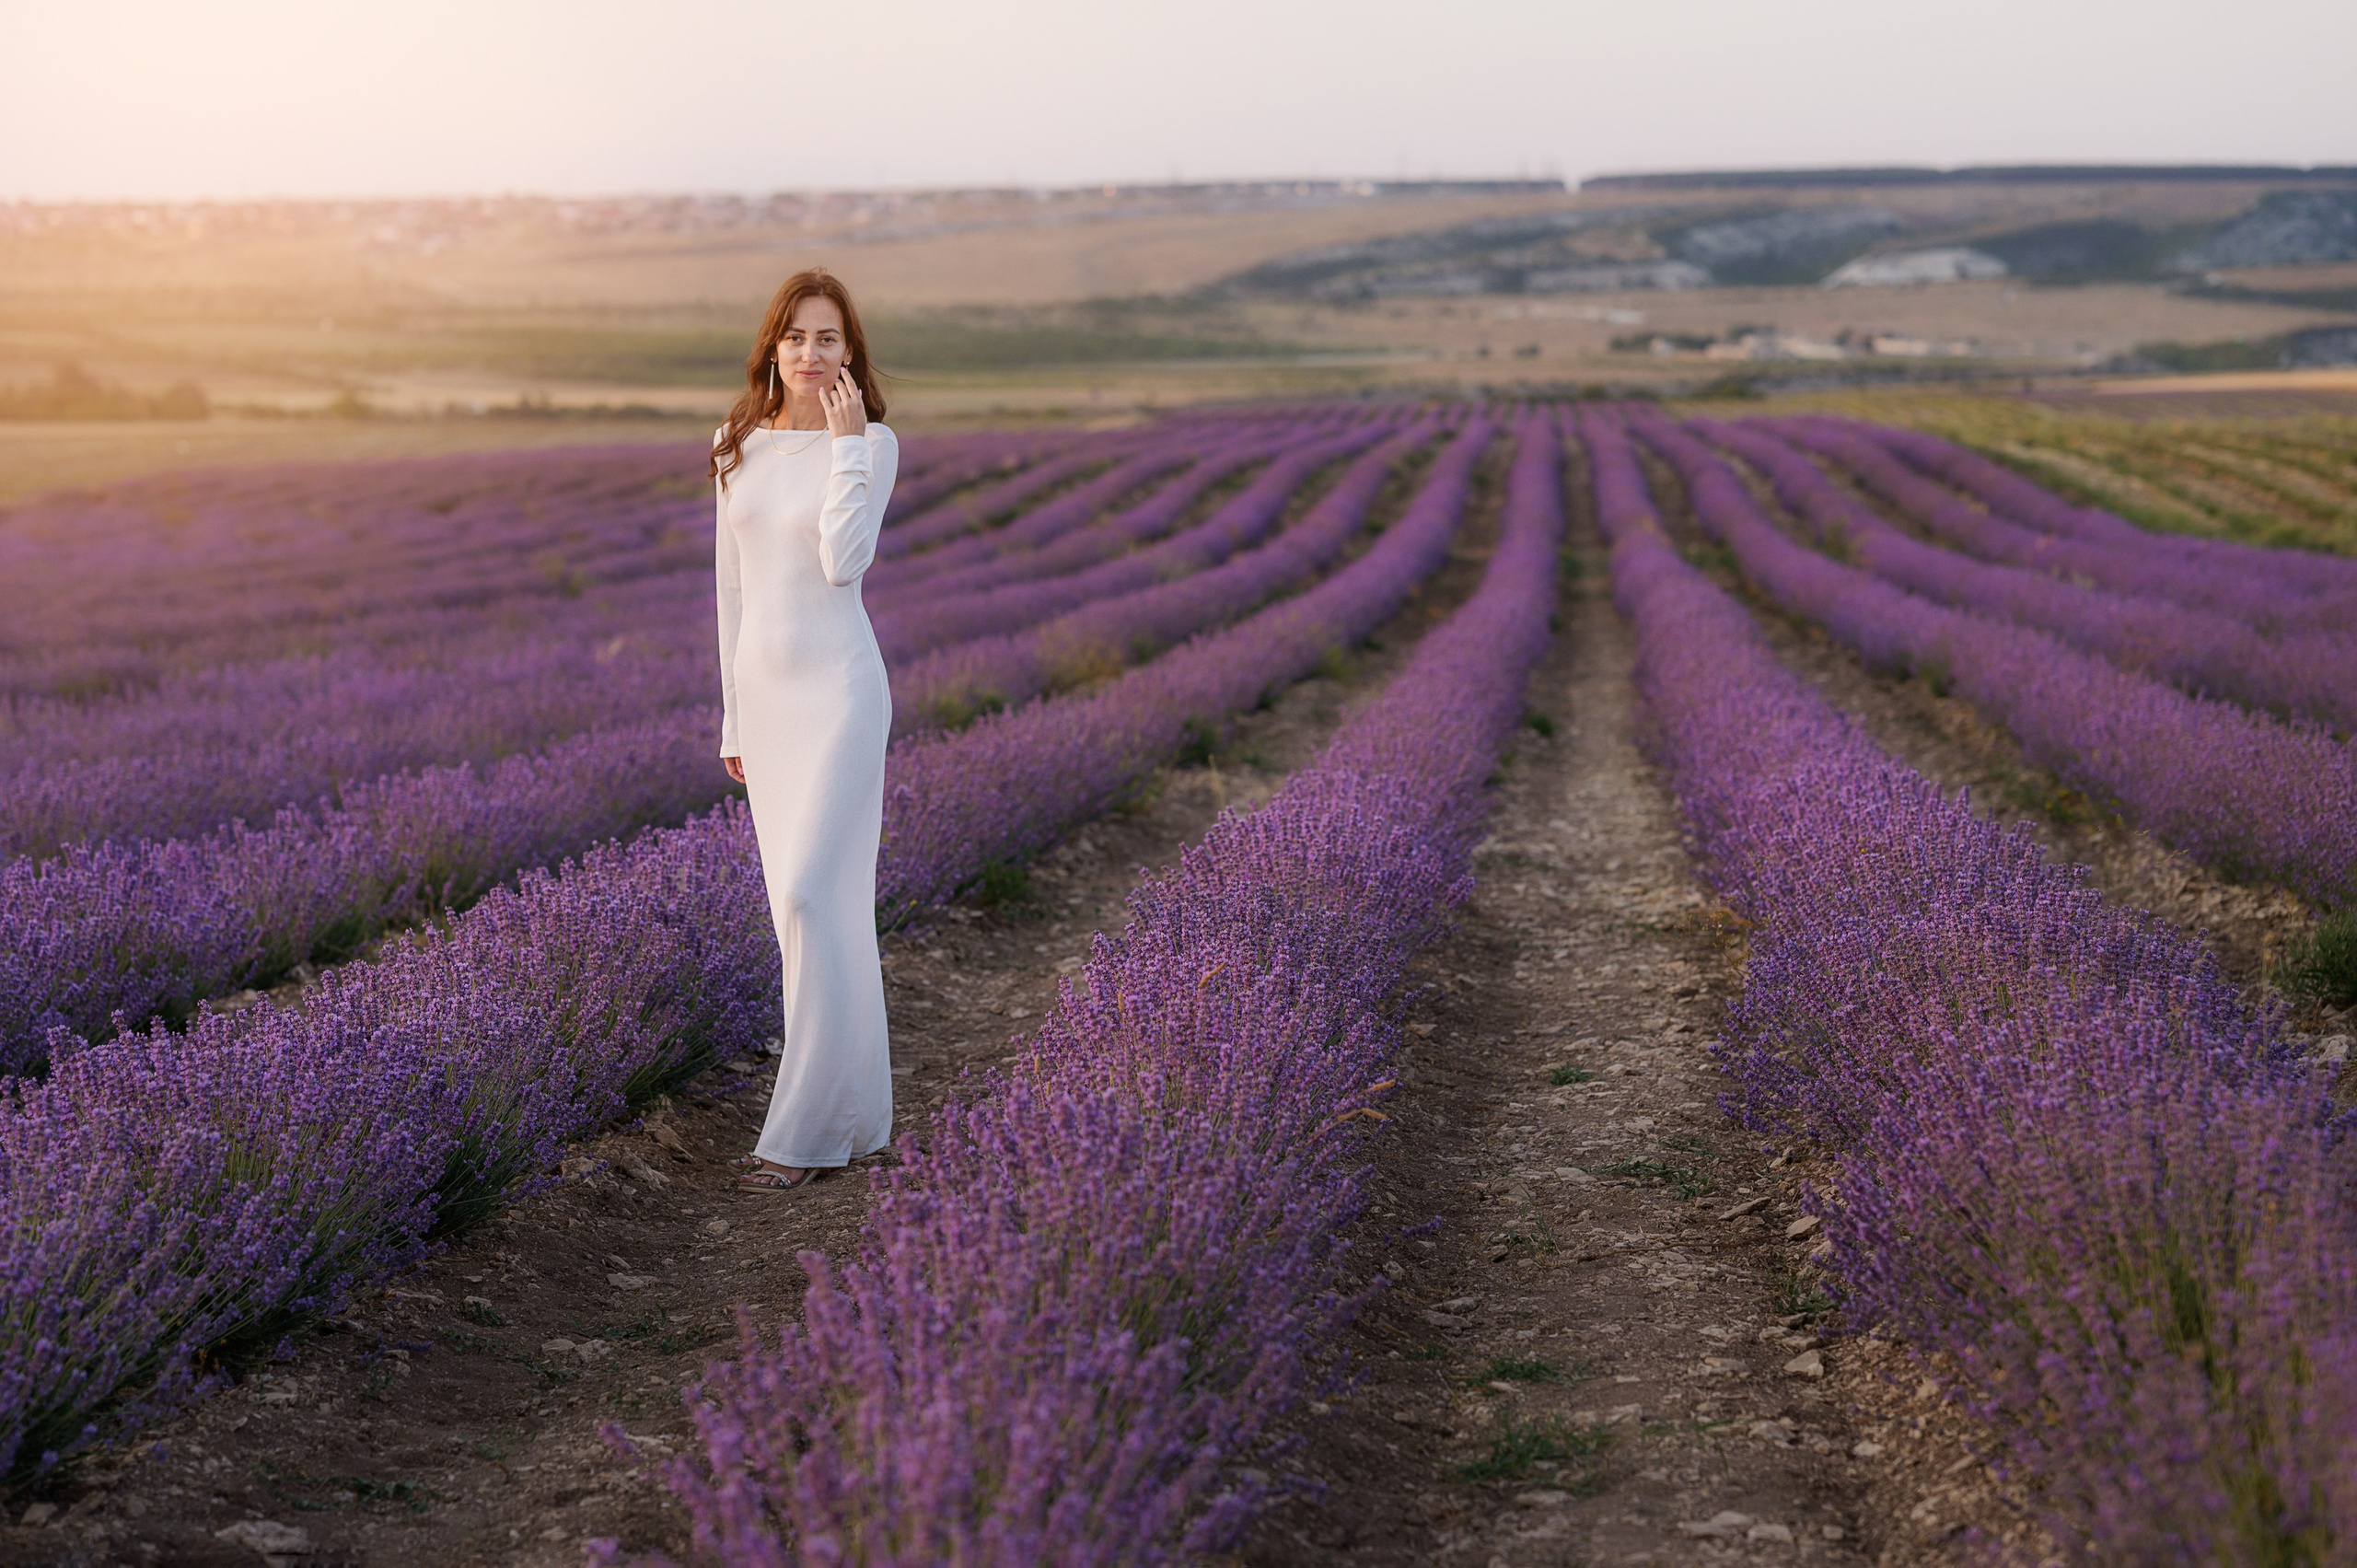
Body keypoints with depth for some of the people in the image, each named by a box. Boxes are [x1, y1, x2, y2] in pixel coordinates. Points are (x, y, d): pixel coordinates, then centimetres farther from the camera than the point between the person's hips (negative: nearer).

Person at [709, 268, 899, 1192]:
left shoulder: (871, 444, -5)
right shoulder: (738, 448, 8)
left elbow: (843, 561, -20)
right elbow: (731, 585, 12)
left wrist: (844, 441, -18)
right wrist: (733, 717, 13)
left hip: (840, 690, -5)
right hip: (766, 692, 5)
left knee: (811, 898, -11)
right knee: (819, 903, 9)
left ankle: (807, 1131, -7)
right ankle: (858, 1113, 18)